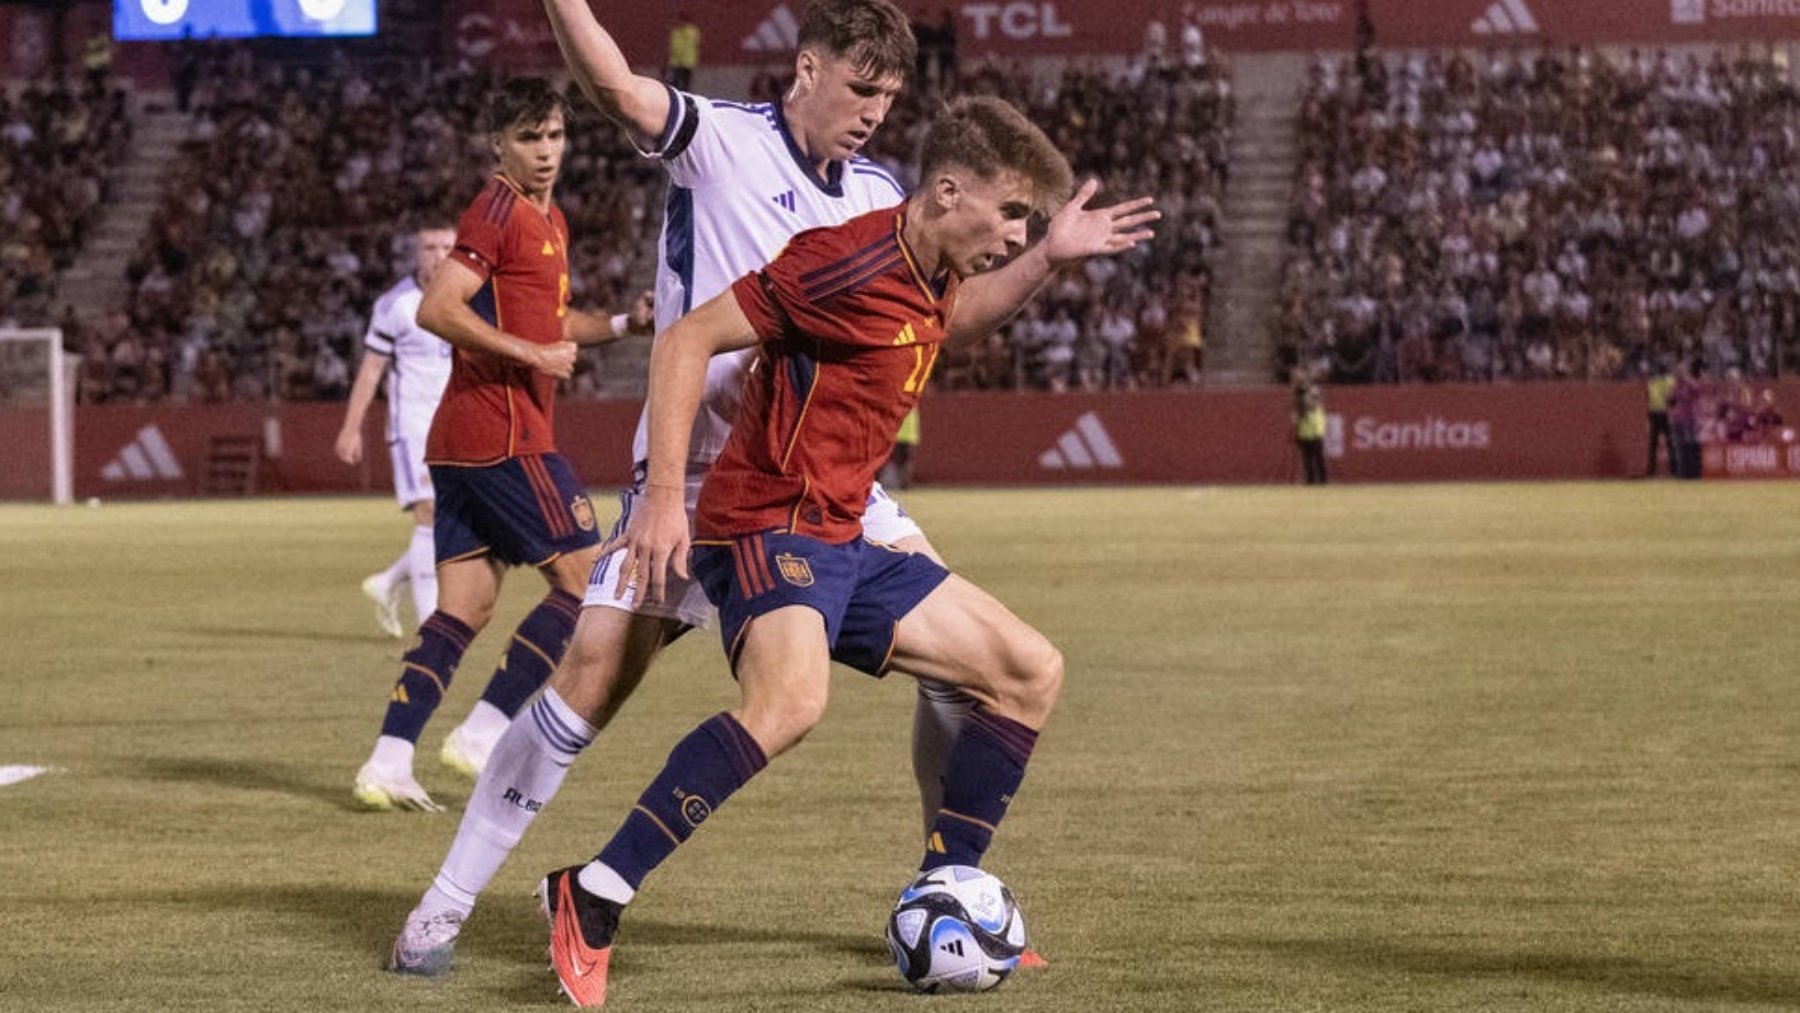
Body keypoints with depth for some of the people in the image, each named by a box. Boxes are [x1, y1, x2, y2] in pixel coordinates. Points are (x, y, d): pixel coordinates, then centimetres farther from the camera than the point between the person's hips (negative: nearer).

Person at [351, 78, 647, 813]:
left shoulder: (549, 220, 20)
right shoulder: (499, 211, -10)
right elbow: (436, 310, -19)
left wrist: (622, 325, 18)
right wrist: (530, 353, -19)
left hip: (463, 440, 9)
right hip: (501, 435, -9)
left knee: (466, 605, 7)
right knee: (586, 579, -6)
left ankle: (387, 764, 3)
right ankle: (484, 731, -6)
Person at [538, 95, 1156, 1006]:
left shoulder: (933, 275, 12)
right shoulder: (850, 257, -16)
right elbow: (688, 340, -17)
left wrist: (1046, 261, 31)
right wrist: (663, 495, -24)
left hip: (841, 540, 10)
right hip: (767, 527, -10)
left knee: (1029, 671, 11)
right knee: (790, 700, -38)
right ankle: (592, 899, -31)